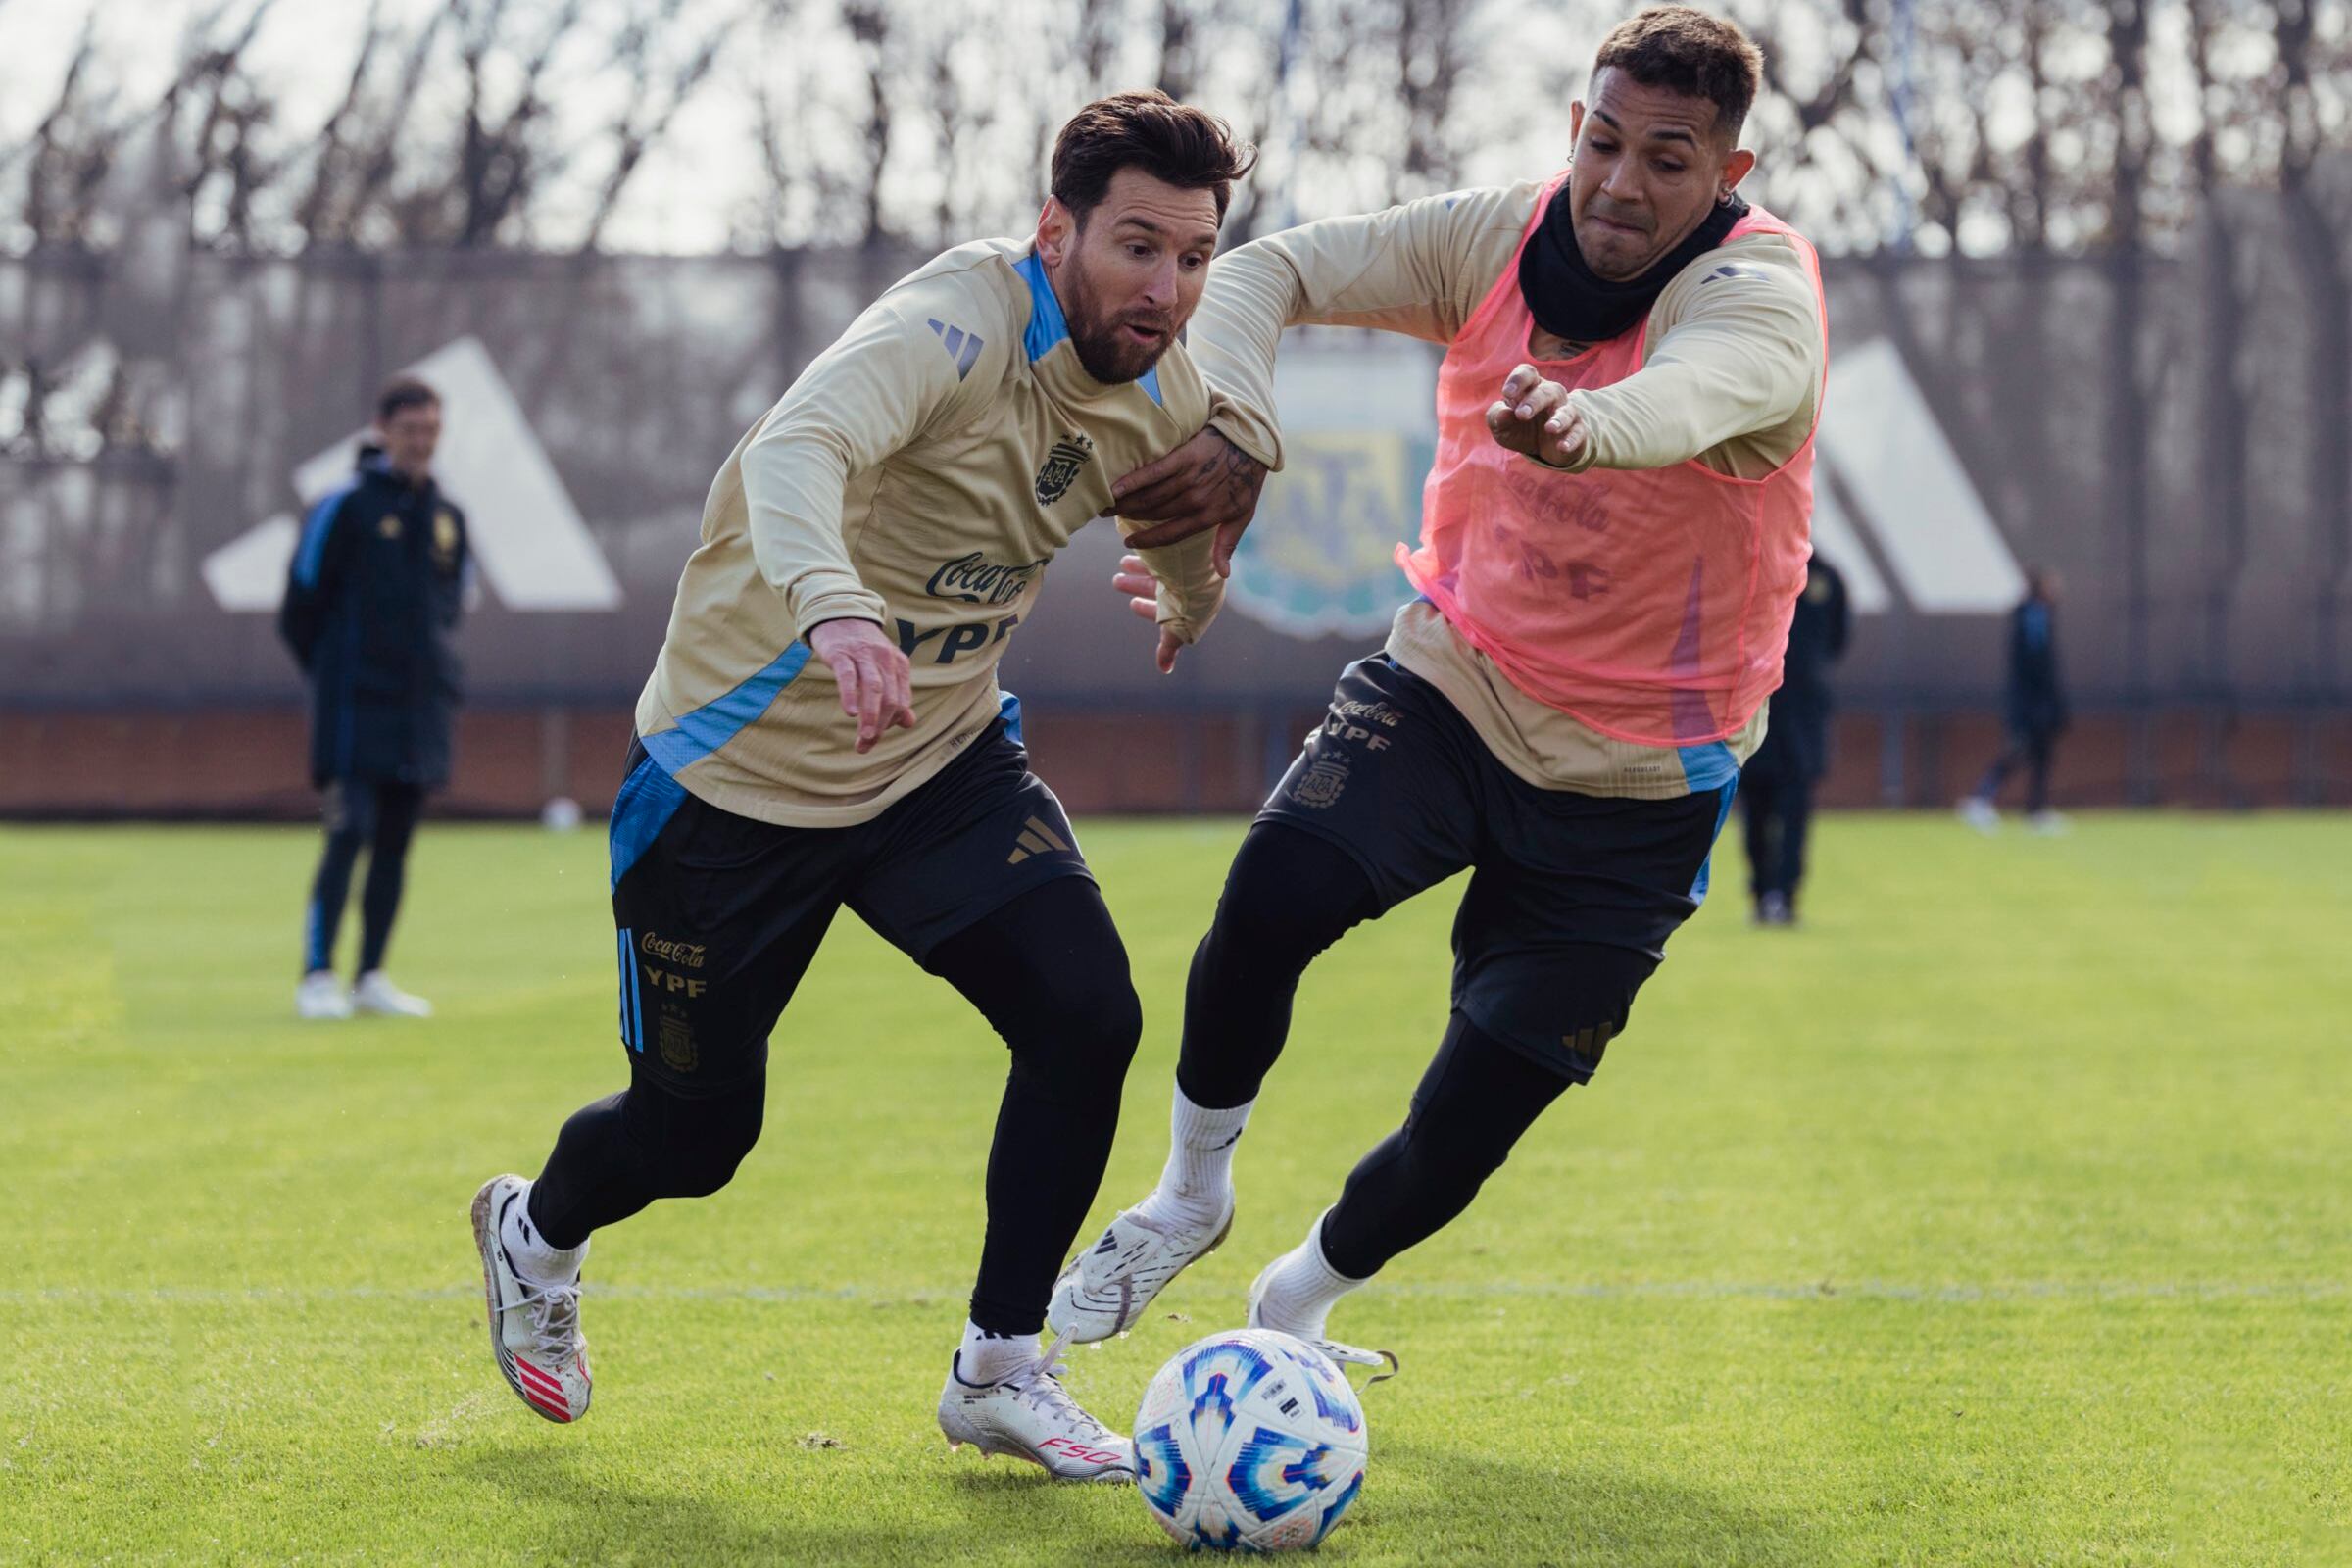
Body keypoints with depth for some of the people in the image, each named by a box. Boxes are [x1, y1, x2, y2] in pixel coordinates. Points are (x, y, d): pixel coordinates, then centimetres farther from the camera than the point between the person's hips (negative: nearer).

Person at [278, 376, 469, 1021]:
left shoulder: (448, 518, 11)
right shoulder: (345, 508, -6)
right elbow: (299, 607, -2)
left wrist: (430, 668, 13)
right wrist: (334, 673, 4)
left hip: (422, 708, 6)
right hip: (356, 705, -6)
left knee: (395, 845, 7)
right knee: (349, 836, -12)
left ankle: (372, 978, 13)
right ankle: (317, 977, -9)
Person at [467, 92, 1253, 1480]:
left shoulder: (1166, 396, -7)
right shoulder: (965, 320, -29)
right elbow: (796, 448, -49)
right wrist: (832, 607, -65)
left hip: (944, 755, 6)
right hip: (738, 770, -6)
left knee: (1088, 1013, -16)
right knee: (696, 1129, 6)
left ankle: (1000, 1371, 1)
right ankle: (536, 1234, 43)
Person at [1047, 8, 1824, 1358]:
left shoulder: (1761, 293, -21)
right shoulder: (1499, 239, -7)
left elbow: (1697, 393, -44)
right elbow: (1265, 271, -7)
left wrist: (1583, 422, -69)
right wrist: (1231, 438, -28)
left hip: (1636, 780, -2)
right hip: (1451, 684, 2)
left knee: (1469, 1127, -2)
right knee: (1273, 897, -26)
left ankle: (1300, 1302, 30)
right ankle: (1192, 1195, 1)